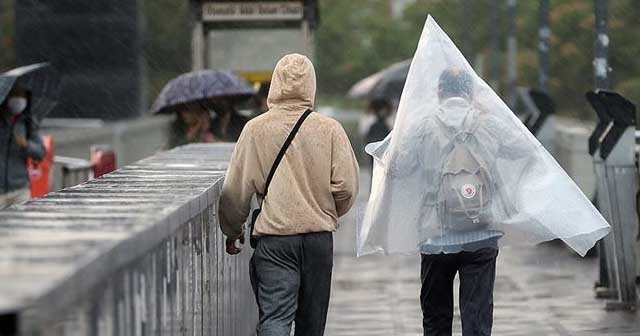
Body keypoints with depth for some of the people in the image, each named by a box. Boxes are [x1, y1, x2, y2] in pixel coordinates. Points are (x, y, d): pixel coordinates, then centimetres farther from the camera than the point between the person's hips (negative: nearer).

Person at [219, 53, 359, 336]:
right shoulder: (330, 129, -2)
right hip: (319, 237, 2)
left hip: (273, 238, -2)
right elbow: (346, 187, -3)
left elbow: (235, 190, 0)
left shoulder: (256, 129, -3)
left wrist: (232, 231, 17)